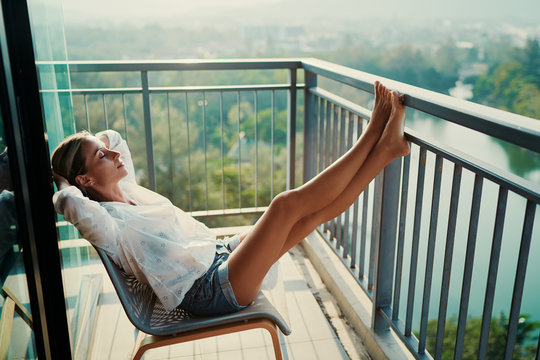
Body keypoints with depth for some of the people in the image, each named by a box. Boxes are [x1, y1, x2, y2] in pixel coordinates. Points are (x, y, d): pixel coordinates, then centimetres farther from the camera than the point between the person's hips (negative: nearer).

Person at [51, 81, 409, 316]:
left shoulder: (129, 193, 15)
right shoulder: (105, 222, -9)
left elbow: (115, 138, 31)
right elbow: (75, 206, -34)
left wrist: (93, 145, 16)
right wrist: (65, 187, -13)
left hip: (220, 255, 10)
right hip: (210, 291, -10)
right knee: (285, 204, -23)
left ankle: (385, 149, -2)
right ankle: (376, 138, -14)